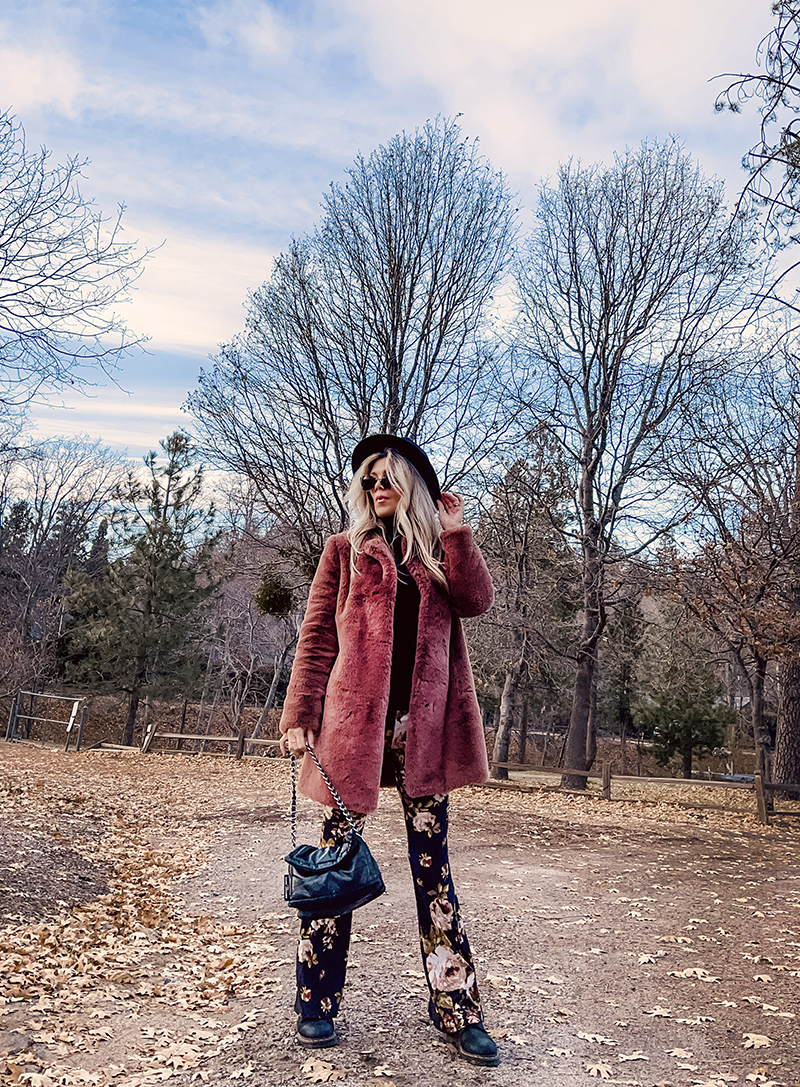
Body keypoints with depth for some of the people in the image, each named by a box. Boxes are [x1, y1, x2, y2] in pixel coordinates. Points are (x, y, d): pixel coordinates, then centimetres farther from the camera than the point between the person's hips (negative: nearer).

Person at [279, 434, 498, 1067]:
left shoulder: (441, 552, 16)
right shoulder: (346, 551, 9)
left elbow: (476, 600, -3)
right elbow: (317, 637, 3)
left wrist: (453, 529, -3)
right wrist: (299, 716, -5)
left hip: (424, 725, 2)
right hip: (355, 719, -2)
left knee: (432, 862, 7)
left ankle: (457, 1009, 15)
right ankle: (317, 1003, 18)